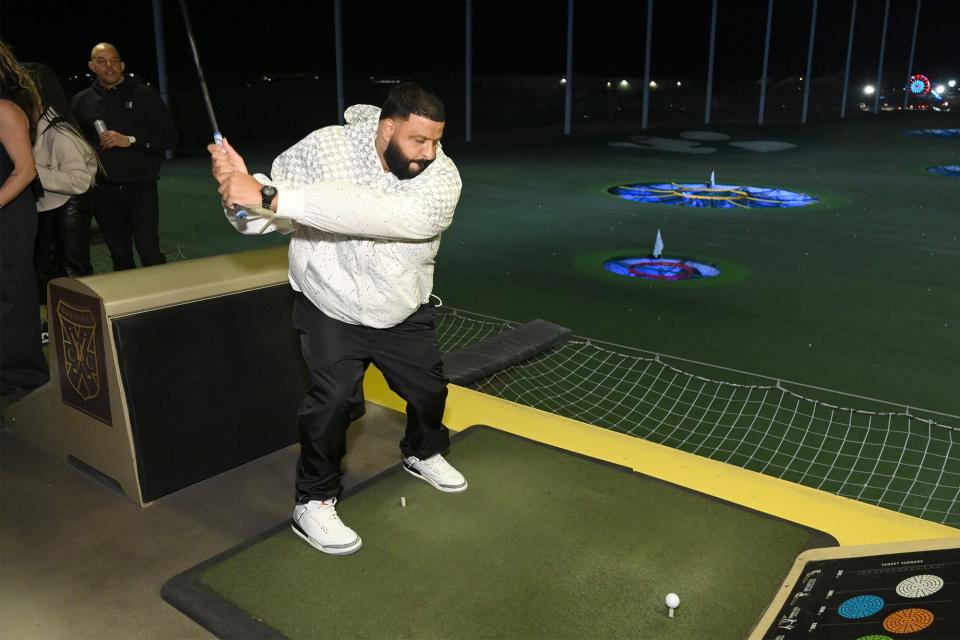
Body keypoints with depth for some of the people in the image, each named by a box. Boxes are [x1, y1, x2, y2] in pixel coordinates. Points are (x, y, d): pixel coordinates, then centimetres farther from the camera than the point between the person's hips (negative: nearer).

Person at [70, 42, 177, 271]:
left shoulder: (144, 95, 1)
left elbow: (169, 138, -4)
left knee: (148, 250, -8)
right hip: (103, 190, 3)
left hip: (141, 186, -3)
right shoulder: (81, 101, 11)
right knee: (119, 255, 10)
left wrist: (130, 140, -15)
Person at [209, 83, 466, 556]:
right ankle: (314, 504, 6)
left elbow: (382, 214, -43)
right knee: (332, 397, -16)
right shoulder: (324, 148, -22)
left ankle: (423, 453, 47)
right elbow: (260, 217, -16)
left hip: (405, 313, 3)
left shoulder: (441, 176, -24)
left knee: (429, 388, 15)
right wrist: (241, 185, -41)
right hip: (332, 308, -2)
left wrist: (271, 196, -48)